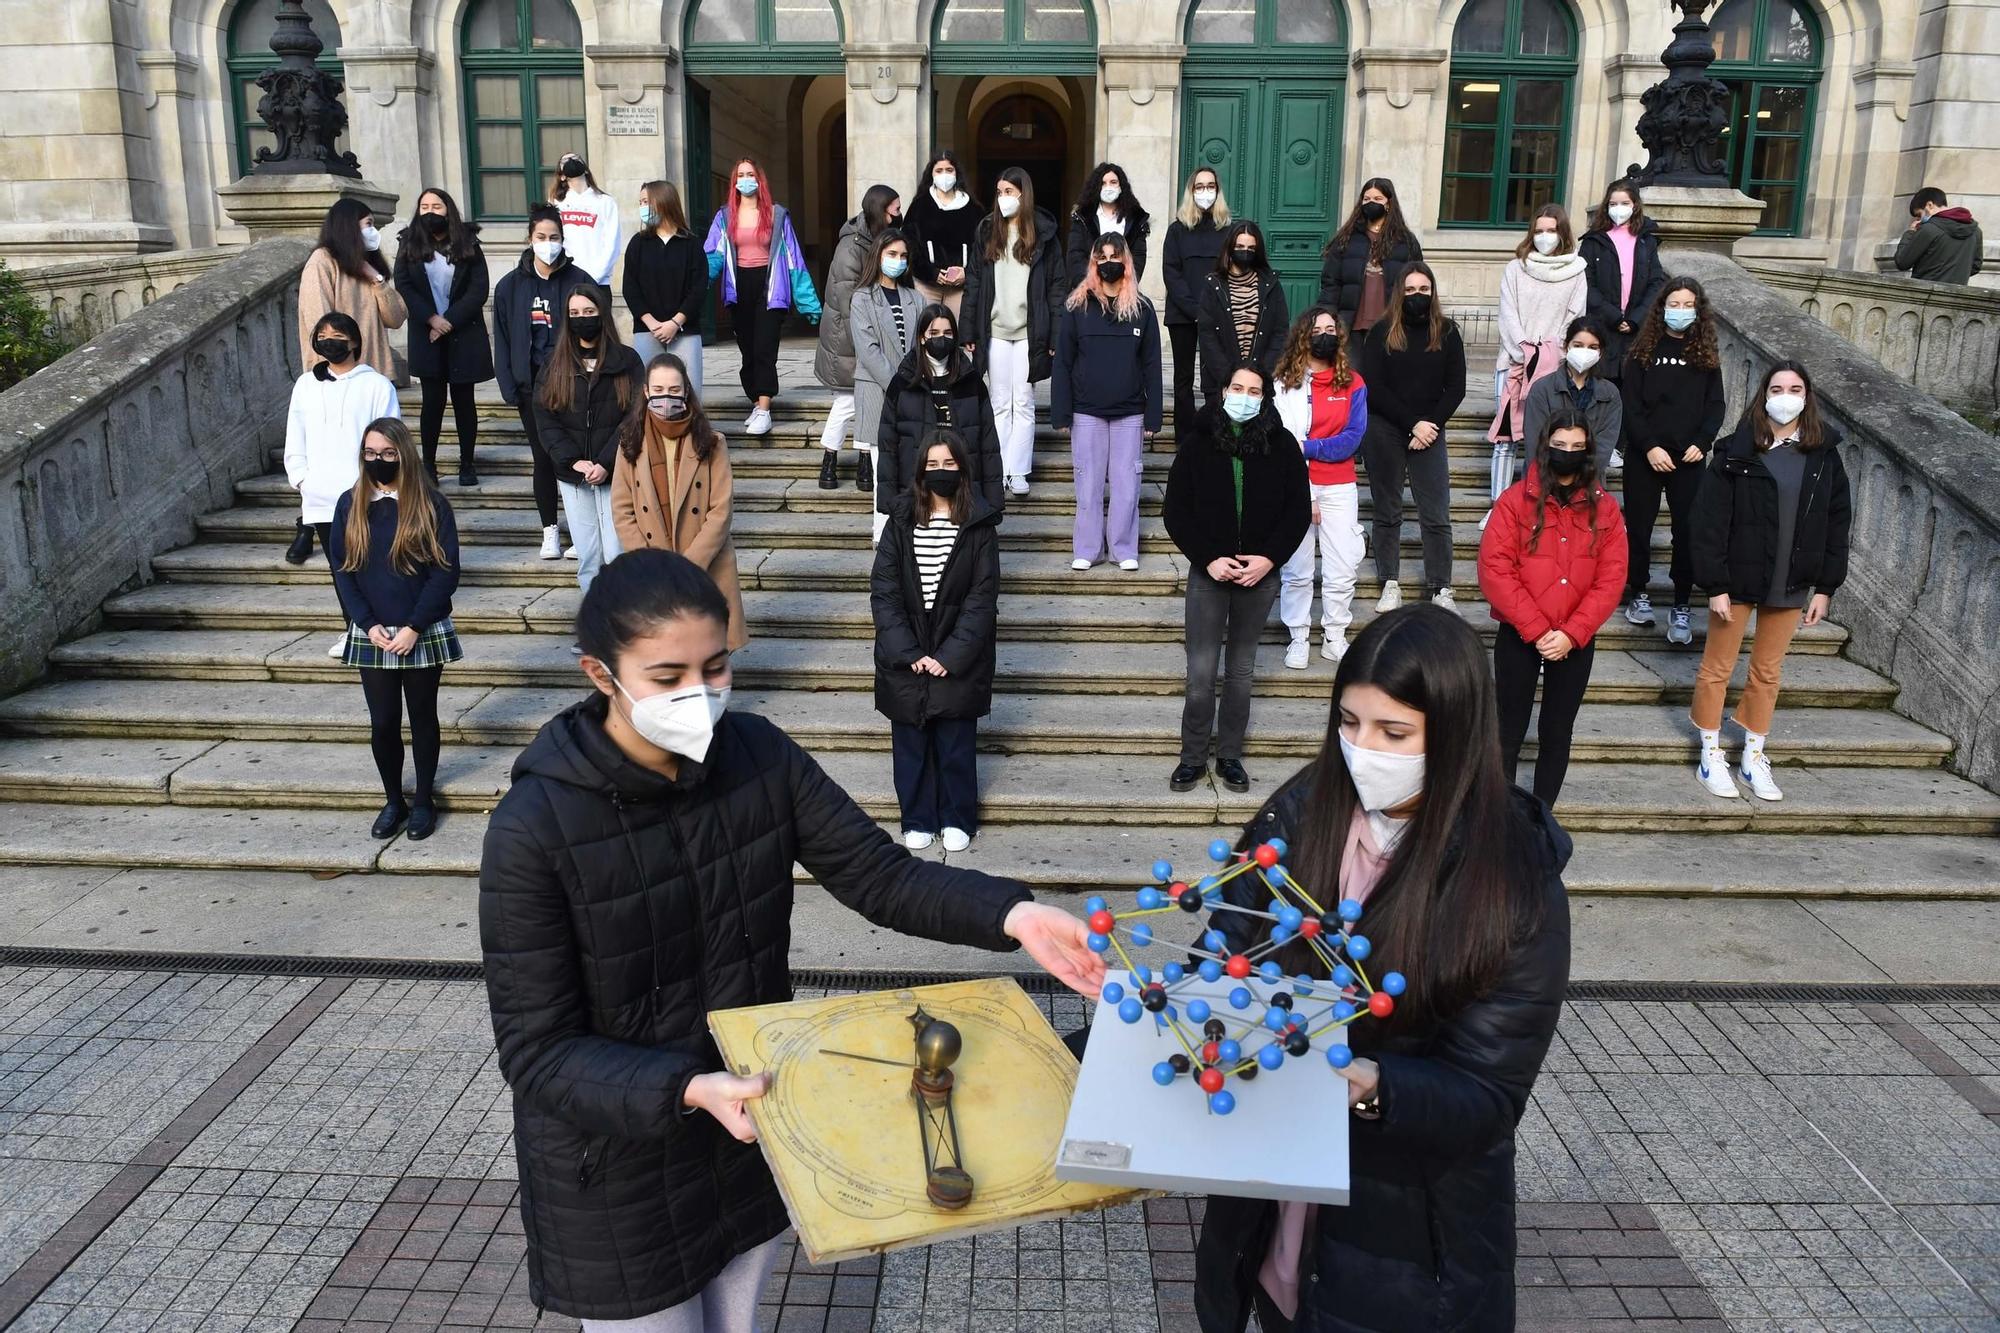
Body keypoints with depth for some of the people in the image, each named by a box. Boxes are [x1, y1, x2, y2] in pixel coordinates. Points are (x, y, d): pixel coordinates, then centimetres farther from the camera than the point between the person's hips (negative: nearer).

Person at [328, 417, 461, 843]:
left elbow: (446, 572, -8)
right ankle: (392, 800, 22)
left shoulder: (430, 505, -6)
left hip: (423, 634, -2)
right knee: (383, 723, 5)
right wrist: (369, 624, -9)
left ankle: (424, 800, 23)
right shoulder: (350, 505, 2)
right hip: (371, 635, 2)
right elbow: (342, 570, 3)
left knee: (422, 717, 9)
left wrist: (414, 627, -14)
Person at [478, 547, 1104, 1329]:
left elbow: (879, 874, -11)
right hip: (617, 1172, -4)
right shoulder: (535, 827, -25)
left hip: (752, 1133, 5)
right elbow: (539, 1051, -22)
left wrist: (1010, 915, -28)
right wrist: (689, 1089, -37)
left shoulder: (759, 757, -12)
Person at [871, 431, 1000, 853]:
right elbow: (883, 591, -3)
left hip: (958, 658, -1)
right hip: (905, 656, 2)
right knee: (910, 740, 9)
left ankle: (957, 819, 23)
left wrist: (950, 656, -15)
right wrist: (907, 653, -13)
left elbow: (982, 597, -7)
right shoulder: (901, 522, 1)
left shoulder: (979, 525, -3)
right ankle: (918, 819, 23)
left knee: (957, 743, 7)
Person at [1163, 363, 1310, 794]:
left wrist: (1270, 558, -10)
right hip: (1209, 572, -1)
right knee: (1201, 672, -1)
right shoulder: (1198, 444, -3)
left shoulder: (1282, 446, 0)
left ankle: (1230, 756, 22)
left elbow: (1299, 511, 3)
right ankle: (1192, 757, 13)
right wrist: (1208, 560, -12)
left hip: (1260, 575, 1)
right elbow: (1176, 512, -2)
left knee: (1241, 671, 11)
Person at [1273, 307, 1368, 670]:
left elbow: (1352, 439, -4)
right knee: (1296, 569, 1)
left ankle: (1335, 638, 13)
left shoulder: (1353, 384, 5)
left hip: (1340, 487, 2)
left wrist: (1307, 447, -12)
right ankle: (1299, 639, 13)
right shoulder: (1284, 383, -2)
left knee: (1342, 571, 0)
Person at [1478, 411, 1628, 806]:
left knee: (1557, 734, 11)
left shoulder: (1605, 508, 2)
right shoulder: (1515, 500, -6)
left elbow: (1611, 580, -2)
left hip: (1576, 644, 3)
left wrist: (1571, 634, -13)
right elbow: (1495, 571, -12)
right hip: (1518, 638, -2)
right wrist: (1537, 631, -16)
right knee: (1508, 733, 4)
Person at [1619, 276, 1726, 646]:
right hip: (1645, 457, -1)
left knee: (1689, 531, -3)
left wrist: (1701, 442, -9)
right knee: (1638, 527, 4)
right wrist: (1649, 447, -14)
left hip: (1689, 460, 1)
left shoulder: (1705, 355, 8)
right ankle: (1639, 594, 22)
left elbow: (1715, 405, 7)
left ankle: (1681, 608, 4)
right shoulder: (1643, 352, 2)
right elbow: (1631, 406, -3)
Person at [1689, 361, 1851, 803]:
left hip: (1791, 586, 3)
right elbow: (1709, 520, -12)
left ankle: (1754, 757, 27)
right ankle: (1711, 755, 21)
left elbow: (1838, 522, 6)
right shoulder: (1737, 452, -10)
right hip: (1739, 581, -3)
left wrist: (1825, 587, 2)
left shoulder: (1824, 455, 1)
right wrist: (1715, 585, -15)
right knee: (1717, 669, 7)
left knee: (1768, 672, 14)